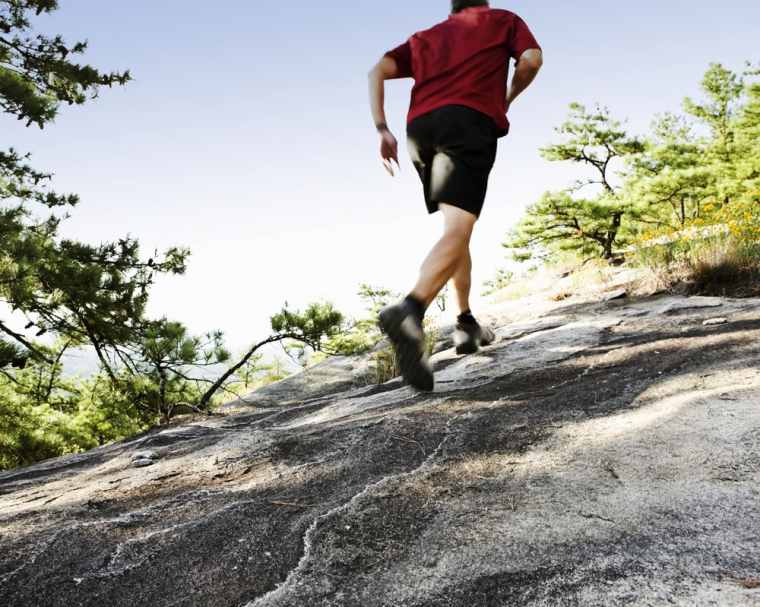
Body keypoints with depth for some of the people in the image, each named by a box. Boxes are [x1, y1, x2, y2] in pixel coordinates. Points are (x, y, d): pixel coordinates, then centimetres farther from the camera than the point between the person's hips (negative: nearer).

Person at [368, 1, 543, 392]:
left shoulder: (426, 37, 32)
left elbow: (378, 71, 16)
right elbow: (532, 59, 6)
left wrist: (382, 130, 8)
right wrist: (506, 100, 23)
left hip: (420, 126, 5)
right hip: (469, 121, -5)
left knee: (457, 227, 19)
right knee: (457, 232, -20)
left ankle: (466, 323, 19)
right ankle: (409, 311, -45)